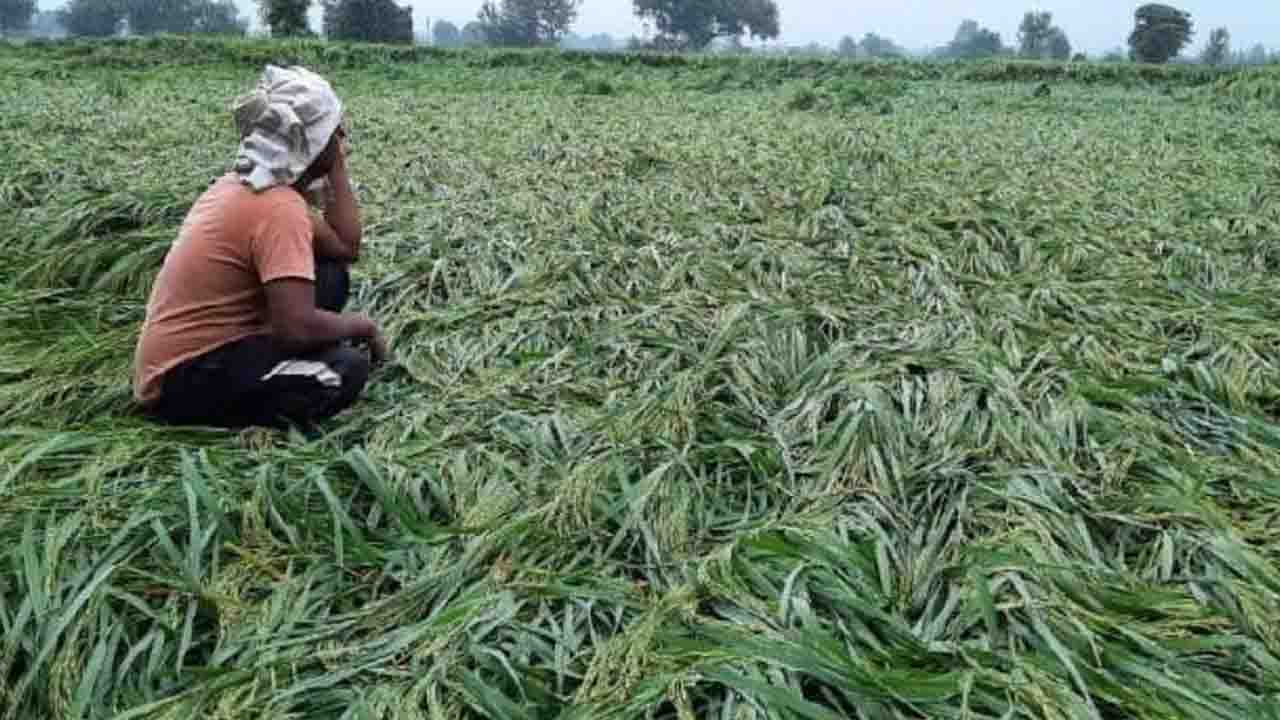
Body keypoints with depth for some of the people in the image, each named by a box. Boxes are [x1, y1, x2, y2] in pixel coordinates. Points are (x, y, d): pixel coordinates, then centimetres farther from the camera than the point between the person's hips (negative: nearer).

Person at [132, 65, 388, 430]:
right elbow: (297, 327, -31)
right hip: (185, 379, -9)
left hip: (183, 353, 9)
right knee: (346, 370, -24)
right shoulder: (279, 207, -22)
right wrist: (362, 325, -12)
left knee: (331, 276, 8)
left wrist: (337, 165, 5)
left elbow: (345, 247, 8)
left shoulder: (244, 183, 7)